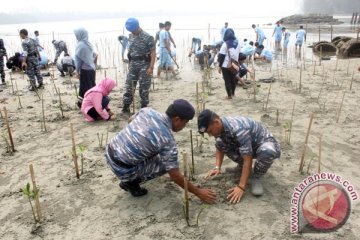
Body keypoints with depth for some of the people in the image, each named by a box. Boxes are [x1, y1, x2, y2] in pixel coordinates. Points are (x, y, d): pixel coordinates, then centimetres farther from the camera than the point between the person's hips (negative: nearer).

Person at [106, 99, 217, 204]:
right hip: (122, 169, -7)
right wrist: (198, 192, -2)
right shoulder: (168, 140, -18)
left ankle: (129, 178, 25)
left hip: (110, 152, 7)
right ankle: (130, 182, 7)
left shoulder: (147, 111, -1)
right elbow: (175, 176, -14)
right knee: (165, 164, 2)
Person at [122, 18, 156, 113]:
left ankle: (144, 107, 15)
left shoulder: (147, 37, -12)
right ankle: (126, 107, 13)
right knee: (128, 85, 5)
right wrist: (129, 63, 17)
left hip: (144, 65, -6)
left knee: (143, 87, 1)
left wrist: (151, 67, -20)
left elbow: (153, 53, -14)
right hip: (133, 64, 6)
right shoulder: (131, 36, 7)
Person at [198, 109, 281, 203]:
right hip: (246, 145, 7)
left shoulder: (238, 129, -38)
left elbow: (248, 160, -38)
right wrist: (217, 167, -14)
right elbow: (220, 148, 2)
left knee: (267, 151, -42)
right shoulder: (220, 127, -13)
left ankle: (256, 177, -12)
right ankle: (241, 167, 9)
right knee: (219, 143, -11)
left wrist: (241, 187, -39)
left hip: (266, 143, -7)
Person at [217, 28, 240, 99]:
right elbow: (239, 53, 9)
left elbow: (221, 56, -12)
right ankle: (232, 93, 30)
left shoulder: (225, 44, -14)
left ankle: (229, 95, 7)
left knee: (227, 80, 4)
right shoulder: (237, 43, 1)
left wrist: (219, 66, -6)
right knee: (233, 79, 18)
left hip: (226, 65, -5)